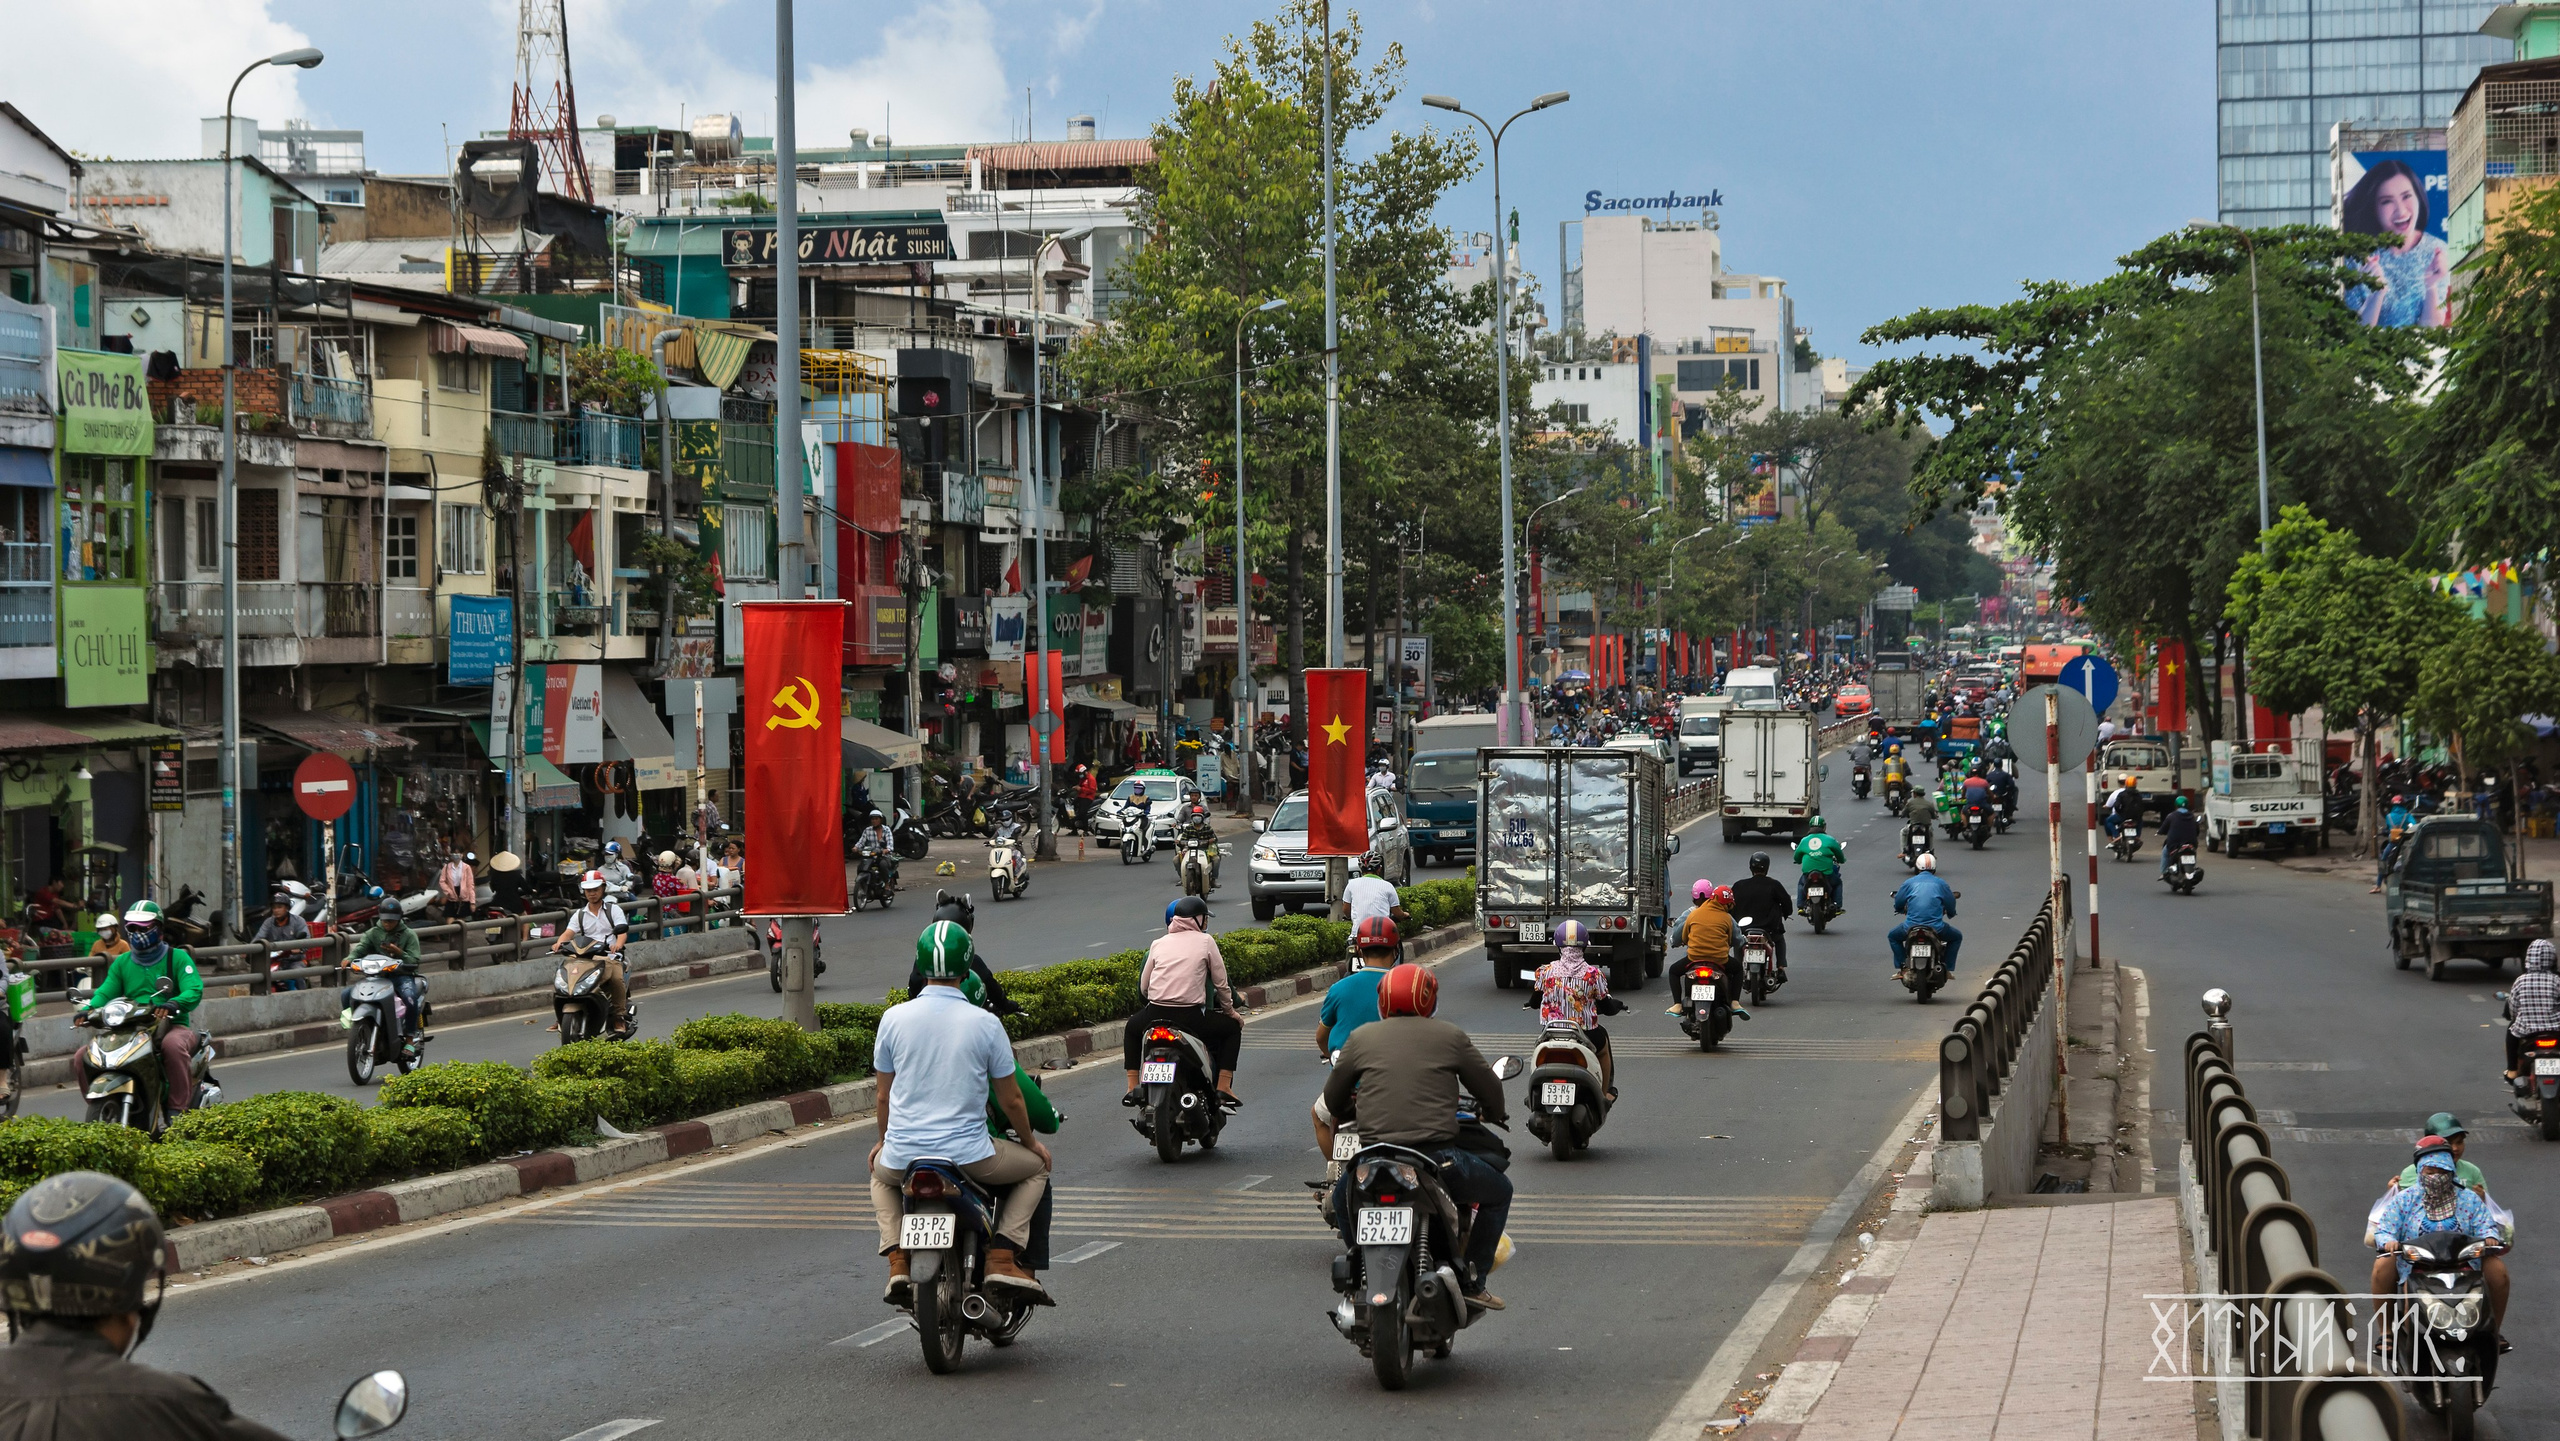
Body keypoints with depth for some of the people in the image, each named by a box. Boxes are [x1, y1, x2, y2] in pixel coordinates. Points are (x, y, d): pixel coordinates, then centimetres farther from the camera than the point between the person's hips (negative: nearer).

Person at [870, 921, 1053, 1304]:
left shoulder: (893, 1018, -3)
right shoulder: (985, 1024, -8)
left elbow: (883, 1094, 8)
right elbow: (1010, 1099, 0)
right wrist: (1031, 1142, 19)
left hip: (903, 1154, 2)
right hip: (968, 1154, -2)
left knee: (880, 1173, 37)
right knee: (1035, 1166, 24)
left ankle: (898, 1259, 15)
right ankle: (1002, 1256, 6)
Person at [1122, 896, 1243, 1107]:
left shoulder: (1158, 944, 13)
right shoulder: (1205, 941, 4)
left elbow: (1143, 988, 14)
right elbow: (1221, 983, 6)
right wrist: (1230, 1009, 23)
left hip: (1155, 1016, 3)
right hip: (1191, 1017, -3)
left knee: (1132, 1028, 36)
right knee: (1232, 1028, 22)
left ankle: (1132, 1087, 26)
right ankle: (1223, 1088, 10)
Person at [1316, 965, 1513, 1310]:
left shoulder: (1361, 1038, 11)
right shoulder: (1451, 1037, 6)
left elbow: (1333, 1101, 19)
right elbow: (1490, 1090, 14)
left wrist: (1350, 1115, 44)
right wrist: (1493, 1114, 38)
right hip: (1437, 1158, -2)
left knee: (1343, 1198, 35)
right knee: (1499, 1191, 23)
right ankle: (1471, 1280, 16)